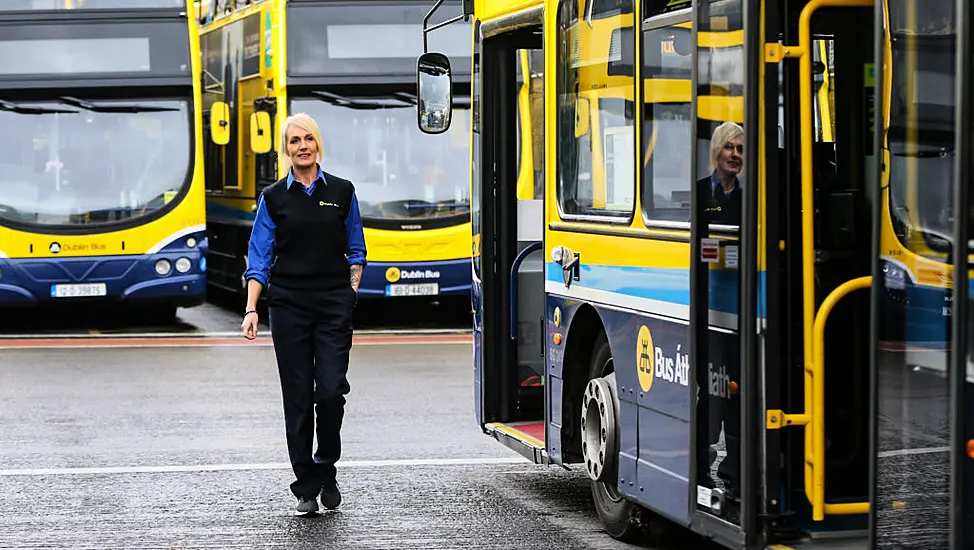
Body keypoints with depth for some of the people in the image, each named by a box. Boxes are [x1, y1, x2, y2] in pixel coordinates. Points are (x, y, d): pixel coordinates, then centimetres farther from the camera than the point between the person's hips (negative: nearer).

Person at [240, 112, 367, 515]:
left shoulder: (342, 192, 6)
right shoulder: (274, 197, 3)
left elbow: (355, 249, 14)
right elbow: (259, 258, 1)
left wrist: (353, 287, 2)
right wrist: (251, 309, -8)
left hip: (334, 304, 0)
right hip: (289, 304, 0)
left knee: (331, 391, -9)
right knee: (298, 397, 1)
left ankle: (326, 470, 14)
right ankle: (306, 488, 8)